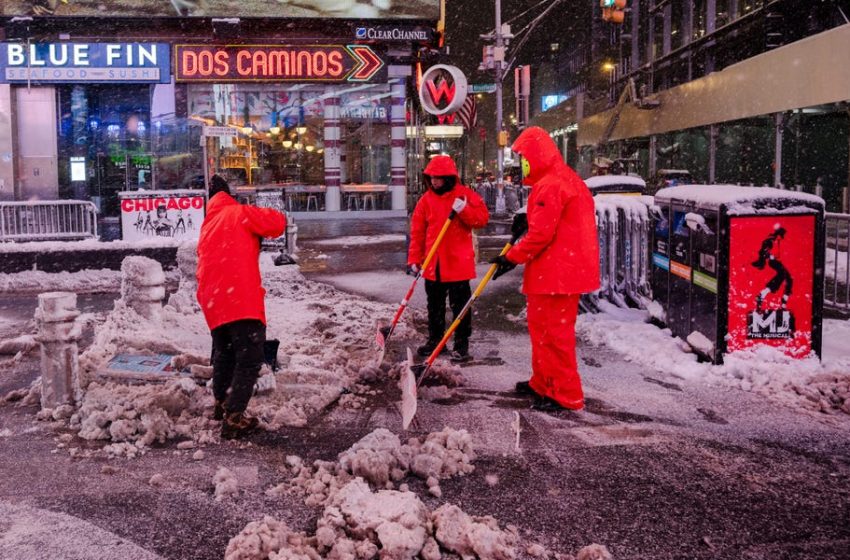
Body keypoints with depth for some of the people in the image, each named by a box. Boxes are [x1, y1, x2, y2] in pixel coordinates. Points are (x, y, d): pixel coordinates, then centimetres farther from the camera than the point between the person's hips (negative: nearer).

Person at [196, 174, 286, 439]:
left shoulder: (207, 226, 25)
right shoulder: (239, 213, 3)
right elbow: (278, 222, -7)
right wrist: (259, 225, 14)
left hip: (212, 301, 8)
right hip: (240, 299, -8)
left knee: (224, 353, 25)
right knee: (250, 358, -4)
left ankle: (221, 403, 41)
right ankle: (233, 418, -8)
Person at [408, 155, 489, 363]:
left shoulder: (465, 194, -3)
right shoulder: (426, 199, 5)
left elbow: (483, 218, -7)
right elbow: (417, 232, 5)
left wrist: (464, 210, -23)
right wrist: (414, 260, 1)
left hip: (458, 262, -4)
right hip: (433, 264, 4)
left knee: (460, 305, 2)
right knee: (434, 305, 14)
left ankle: (461, 344, 10)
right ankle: (435, 339, 27)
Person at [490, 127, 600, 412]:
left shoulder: (549, 185, -18)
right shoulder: (567, 179, 17)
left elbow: (541, 234, -21)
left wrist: (512, 257, -11)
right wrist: (528, 221, 12)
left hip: (556, 273, -11)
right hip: (568, 269, 11)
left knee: (553, 333, -4)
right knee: (541, 327, 19)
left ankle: (567, 395, 3)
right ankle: (543, 383, 31)